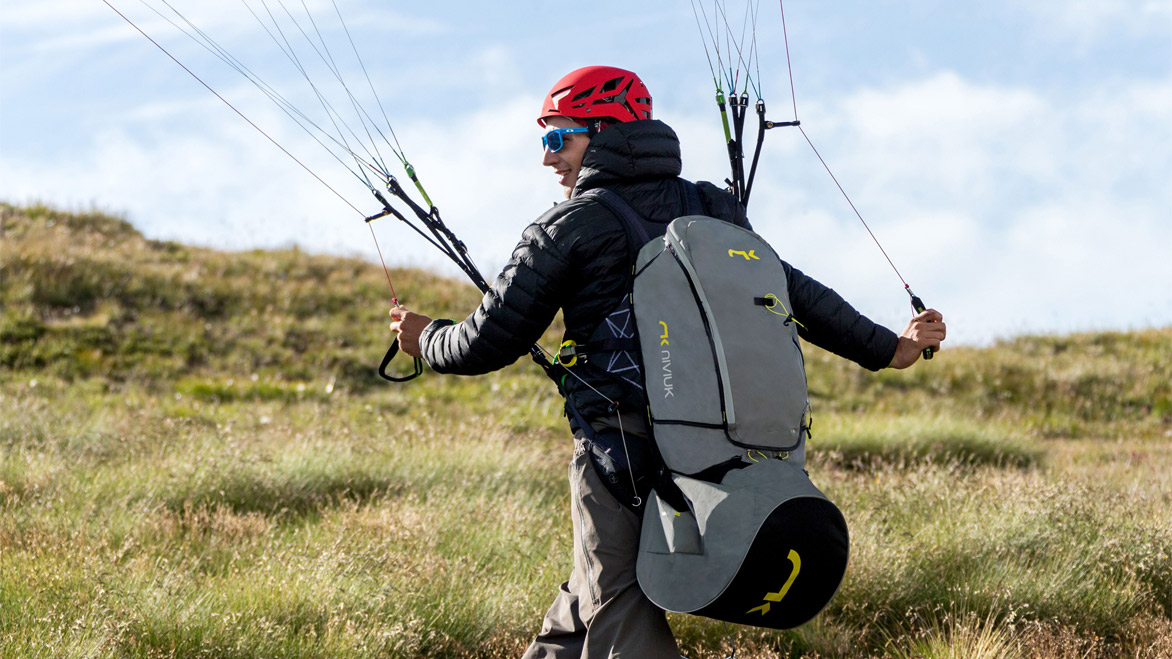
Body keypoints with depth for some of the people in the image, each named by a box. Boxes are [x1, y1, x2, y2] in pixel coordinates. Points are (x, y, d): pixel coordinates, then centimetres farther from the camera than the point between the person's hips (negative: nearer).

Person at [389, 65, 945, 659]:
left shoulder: (569, 227, -4)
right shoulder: (711, 212, 12)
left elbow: (488, 343, -1)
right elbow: (796, 294, 12)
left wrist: (425, 340, 19)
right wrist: (889, 349, 21)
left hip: (619, 451, -6)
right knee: (582, 607, 20)